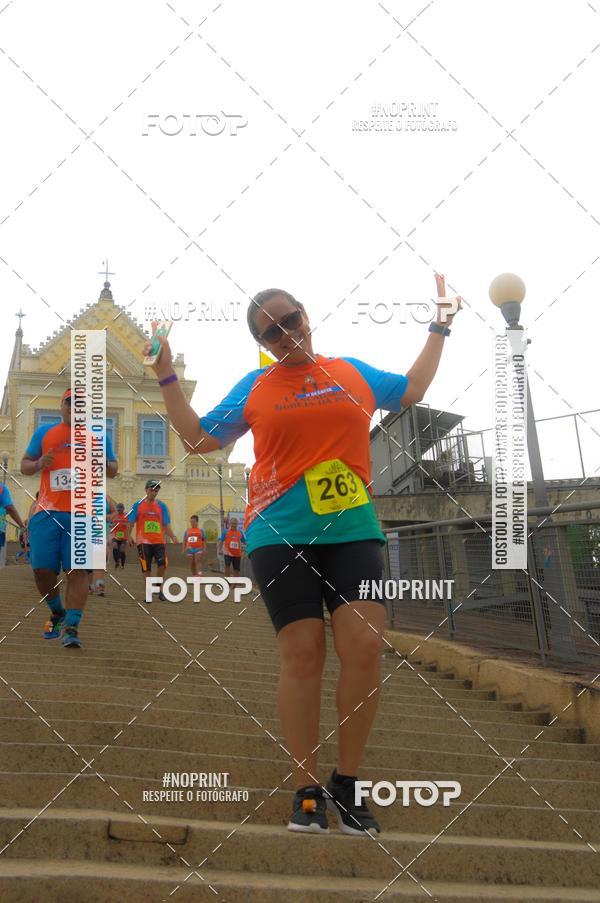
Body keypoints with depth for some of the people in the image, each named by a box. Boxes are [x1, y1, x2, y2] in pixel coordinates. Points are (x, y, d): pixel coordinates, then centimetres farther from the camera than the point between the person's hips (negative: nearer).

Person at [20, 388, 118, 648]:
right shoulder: (44, 432, 16)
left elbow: (113, 471, 19)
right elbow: (24, 465, 18)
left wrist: (102, 463, -5)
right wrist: (38, 464, -5)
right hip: (47, 511, 1)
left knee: (77, 570, -11)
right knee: (42, 569, -2)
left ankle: (71, 627, -12)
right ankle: (57, 613, 23)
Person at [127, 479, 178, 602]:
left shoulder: (161, 506, 10)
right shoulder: (138, 505, 4)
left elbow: (166, 524, 9)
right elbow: (131, 522, 5)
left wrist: (172, 537, -5)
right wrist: (129, 536, -8)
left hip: (159, 541, 1)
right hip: (143, 541, -1)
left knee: (162, 563, -16)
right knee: (146, 568, -1)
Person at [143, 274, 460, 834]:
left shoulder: (354, 373, 14)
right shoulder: (254, 387, 10)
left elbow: (413, 390, 30)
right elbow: (198, 438, 15)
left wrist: (439, 327, 30)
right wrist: (167, 376, 10)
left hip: (353, 529, 1)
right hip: (280, 534, -1)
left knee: (364, 645, -11)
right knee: (302, 653, -6)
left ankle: (346, 784, 5)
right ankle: (307, 791, 6)